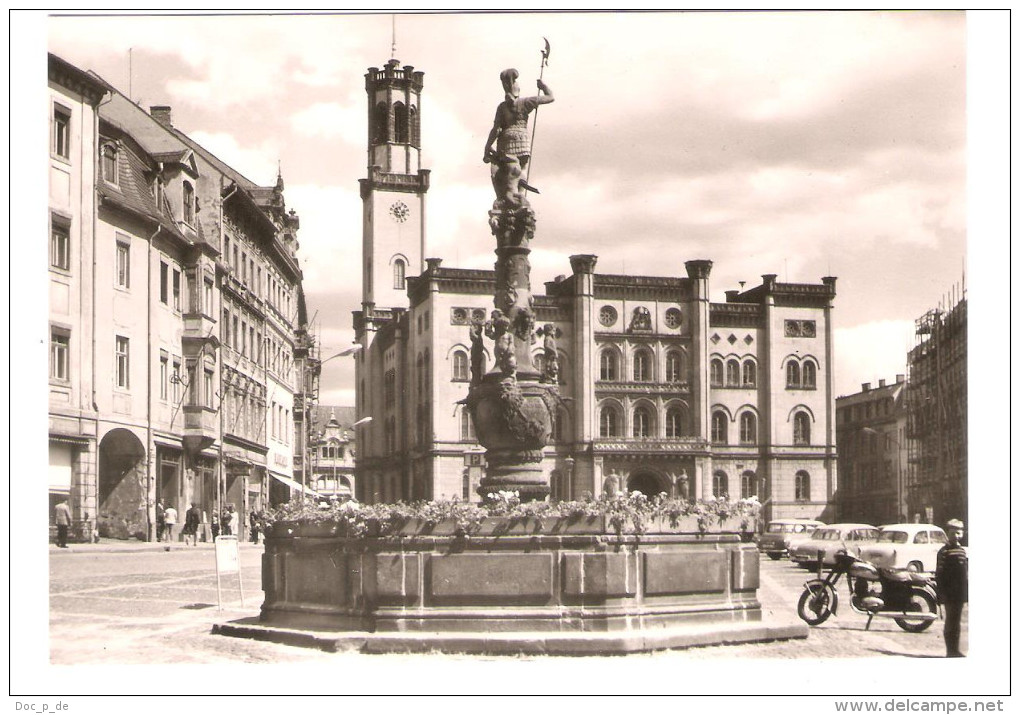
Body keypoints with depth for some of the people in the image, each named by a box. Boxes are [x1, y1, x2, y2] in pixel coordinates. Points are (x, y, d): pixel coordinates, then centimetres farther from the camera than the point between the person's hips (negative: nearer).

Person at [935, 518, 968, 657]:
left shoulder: (963, 551, 13)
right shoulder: (944, 551, -9)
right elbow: (939, 574, -11)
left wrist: (966, 592, 15)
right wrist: (942, 592, -16)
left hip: (960, 594, 7)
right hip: (949, 594, -7)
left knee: (956, 621, 12)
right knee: (951, 622, -3)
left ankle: (954, 651, 18)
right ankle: (951, 651, 2)